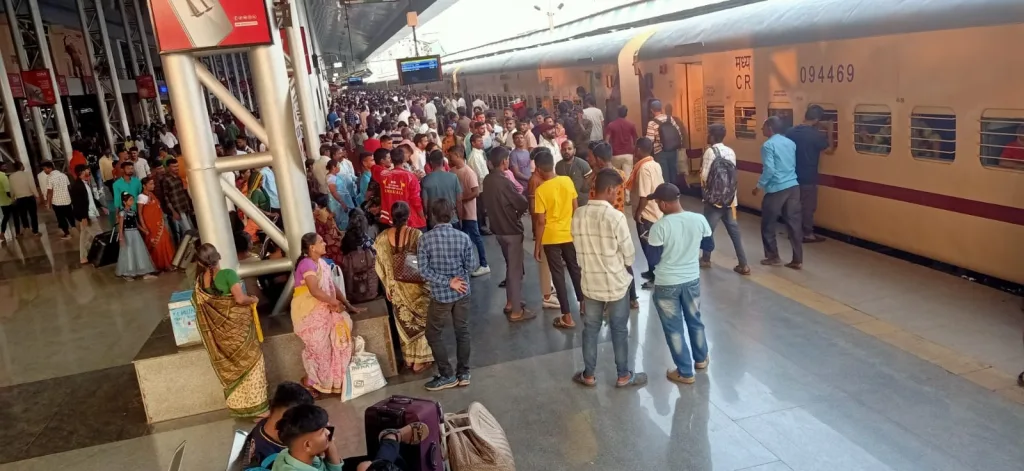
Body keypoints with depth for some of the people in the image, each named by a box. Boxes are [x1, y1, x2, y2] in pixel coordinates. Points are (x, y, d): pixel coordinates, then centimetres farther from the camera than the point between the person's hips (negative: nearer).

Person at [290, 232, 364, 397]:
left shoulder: (322, 263, 10)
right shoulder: (307, 264, -17)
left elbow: (332, 286, 13)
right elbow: (315, 291, -26)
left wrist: (348, 305, 8)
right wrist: (335, 302, -15)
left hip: (322, 310, 8)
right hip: (309, 312, -8)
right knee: (317, 347, -5)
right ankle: (310, 381, 14)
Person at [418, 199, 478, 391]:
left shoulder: (426, 238, -12)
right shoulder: (463, 237, -9)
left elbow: (424, 270, -14)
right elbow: (472, 266, -5)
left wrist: (447, 282, -12)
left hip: (440, 294, -3)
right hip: (462, 292, 3)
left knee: (433, 334, 13)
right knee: (462, 332, 16)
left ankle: (447, 375, 16)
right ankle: (464, 373, 24)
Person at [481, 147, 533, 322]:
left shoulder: (487, 180, 2)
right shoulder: (505, 182, -23)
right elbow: (523, 204, -23)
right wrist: (518, 203, 1)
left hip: (498, 228, 8)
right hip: (512, 229, -8)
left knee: (510, 266, 22)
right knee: (516, 269, 0)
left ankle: (510, 302, 31)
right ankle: (516, 311, 6)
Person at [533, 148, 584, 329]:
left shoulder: (540, 190, -18)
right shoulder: (568, 181, -5)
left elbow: (541, 222, -16)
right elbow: (575, 208, 3)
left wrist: (537, 245, -7)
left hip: (551, 238, -4)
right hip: (569, 234, 4)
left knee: (558, 275, 5)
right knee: (576, 269, 21)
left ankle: (567, 317, 9)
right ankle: (584, 304, 35)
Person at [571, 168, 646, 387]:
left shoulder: (578, 215, -7)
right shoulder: (616, 217, -21)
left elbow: (578, 248, 4)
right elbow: (629, 255, -13)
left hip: (590, 282, 4)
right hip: (616, 283, -4)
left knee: (591, 329, 17)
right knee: (619, 331, 12)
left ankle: (589, 374, 28)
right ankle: (623, 376, 26)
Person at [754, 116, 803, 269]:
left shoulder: (768, 145, -9)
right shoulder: (790, 143, 13)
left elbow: (769, 170, -17)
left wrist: (759, 186, -8)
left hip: (776, 189, -7)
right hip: (793, 187, 7)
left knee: (768, 225, 10)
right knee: (794, 223, 7)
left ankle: (773, 257, 17)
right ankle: (797, 260, 8)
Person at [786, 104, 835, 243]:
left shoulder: (791, 131, -1)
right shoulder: (815, 135, -18)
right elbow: (830, 150, -6)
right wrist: (829, 131, 1)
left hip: (793, 176, 6)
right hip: (808, 178, -6)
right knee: (808, 206, 6)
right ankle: (807, 234, 14)